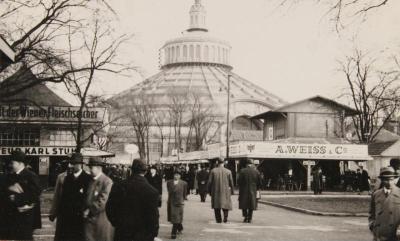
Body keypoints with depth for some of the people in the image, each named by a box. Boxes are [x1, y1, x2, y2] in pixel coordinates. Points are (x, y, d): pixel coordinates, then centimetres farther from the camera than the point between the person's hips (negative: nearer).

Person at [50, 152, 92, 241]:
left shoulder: (88, 179, -5)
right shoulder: (62, 177, 3)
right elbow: (56, 196, 5)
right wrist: (53, 213, 3)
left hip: (79, 218, -2)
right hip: (63, 216, 2)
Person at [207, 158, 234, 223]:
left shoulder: (213, 171, -4)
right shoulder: (228, 171, -2)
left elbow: (209, 182, -3)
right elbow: (231, 182, 1)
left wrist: (209, 191, 7)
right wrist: (232, 191, 13)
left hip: (215, 191, 0)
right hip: (225, 191, 0)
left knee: (216, 205, 11)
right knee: (226, 204, 12)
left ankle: (218, 219, 6)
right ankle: (225, 217, -9)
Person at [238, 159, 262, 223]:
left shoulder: (242, 171, -7)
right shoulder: (256, 172, -2)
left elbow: (239, 181, -8)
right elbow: (259, 183, 1)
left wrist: (241, 188, 9)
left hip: (244, 191, -1)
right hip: (253, 191, 2)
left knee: (244, 204, 12)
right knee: (251, 206, 10)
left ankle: (245, 217, 1)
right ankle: (249, 218, 9)